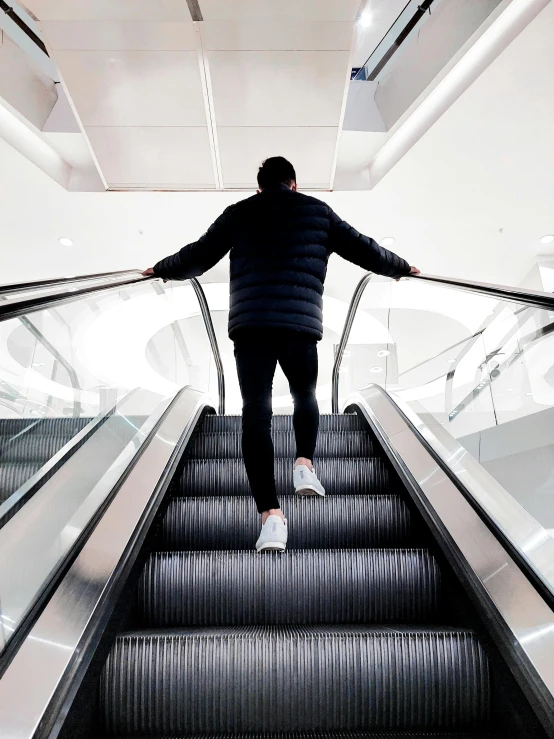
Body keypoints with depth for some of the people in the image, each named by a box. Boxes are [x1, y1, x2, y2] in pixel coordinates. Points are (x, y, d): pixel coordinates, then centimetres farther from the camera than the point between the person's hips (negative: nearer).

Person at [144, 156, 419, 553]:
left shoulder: (238, 213, 17)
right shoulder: (318, 211, 17)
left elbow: (198, 256, 21)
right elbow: (362, 248, 22)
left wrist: (163, 269, 40)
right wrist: (400, 267, 39)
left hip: (249, 323, 0)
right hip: (302, 322, 0)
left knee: (256, 411, -4)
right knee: (305, 395, 24)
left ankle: (271, 514, -13)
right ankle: (304, 464, 2)